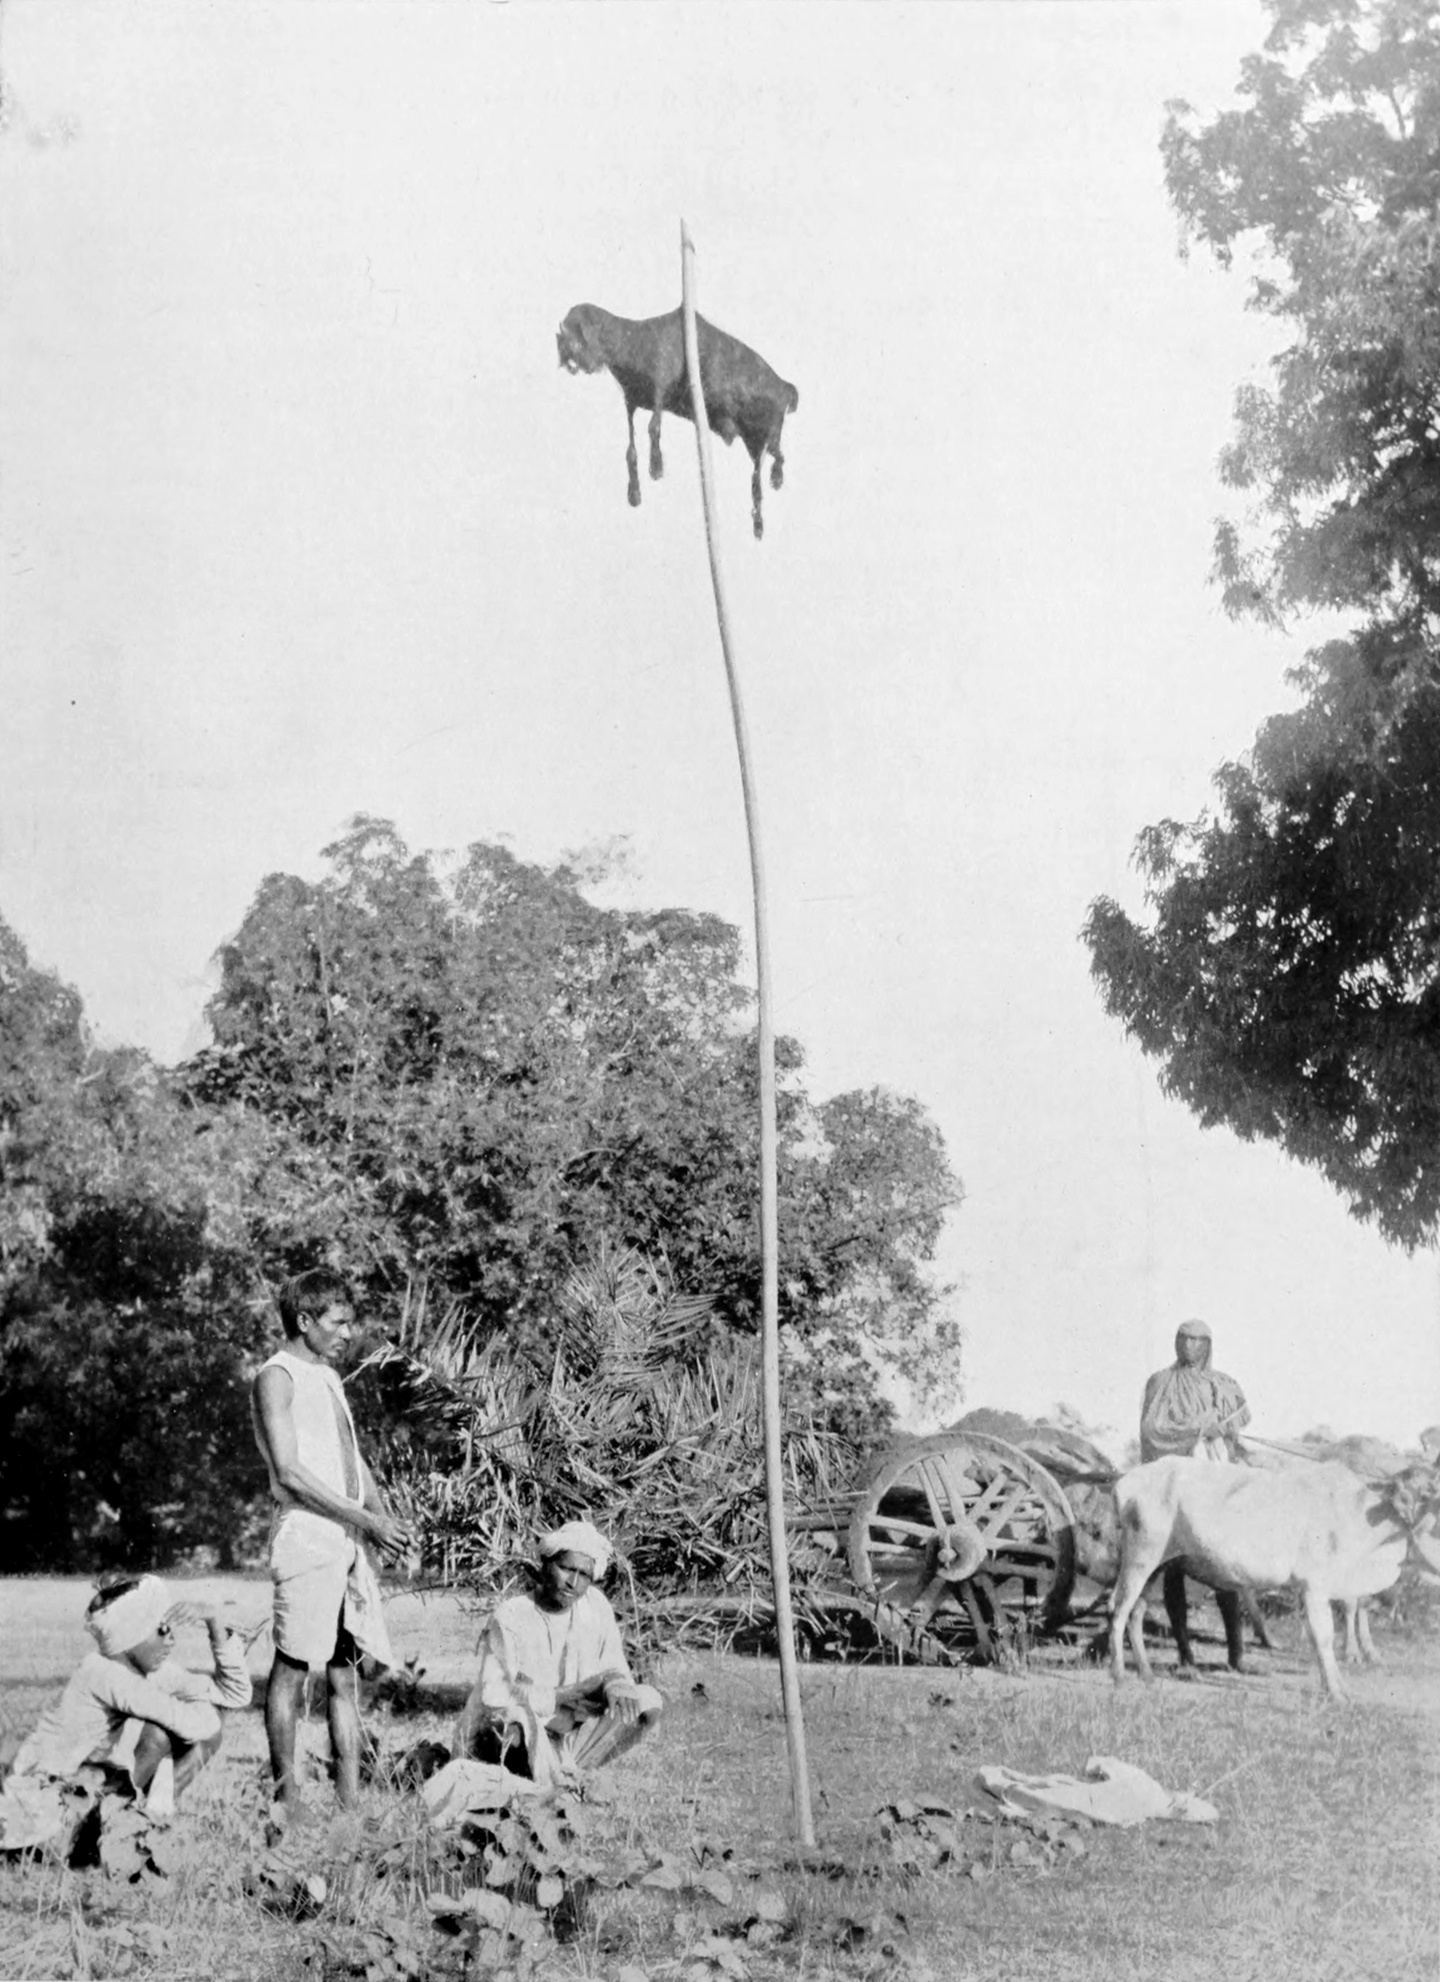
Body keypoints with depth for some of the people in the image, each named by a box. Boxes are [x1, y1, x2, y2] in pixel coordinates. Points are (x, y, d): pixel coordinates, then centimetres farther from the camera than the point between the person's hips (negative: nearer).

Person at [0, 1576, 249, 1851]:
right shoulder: (102, 1672, -28)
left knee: (207, 1737, -8)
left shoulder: (155, 1671, -4)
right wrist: (198, 1699, -10)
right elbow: (196, 1723, -34)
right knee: (157, 1734, -29)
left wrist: (213, 1620, -13)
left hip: (102, 1779, 8)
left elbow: (237, 1694, -5)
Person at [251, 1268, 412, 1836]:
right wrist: (367, 1520, -15)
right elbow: (290, 1473, -14)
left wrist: (385, 1518, 5)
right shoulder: (277, 1378, -6)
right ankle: (286, 1796, 1)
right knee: (292, 1666, -5)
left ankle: (350, 1800, 8)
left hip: (348, 1542, 8)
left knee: (346, 1671, 6)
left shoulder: (329, 1379, 20)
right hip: (307, 1537, -8)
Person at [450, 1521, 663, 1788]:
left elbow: (614, 1667, 2)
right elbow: (494, 1696, -19)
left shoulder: (595, 1606, 0)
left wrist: (615, 1682, -22)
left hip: (570, 1735, 5)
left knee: (650, 1701, -12)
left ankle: (566, 1771, -14)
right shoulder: (511, 1616, -14)